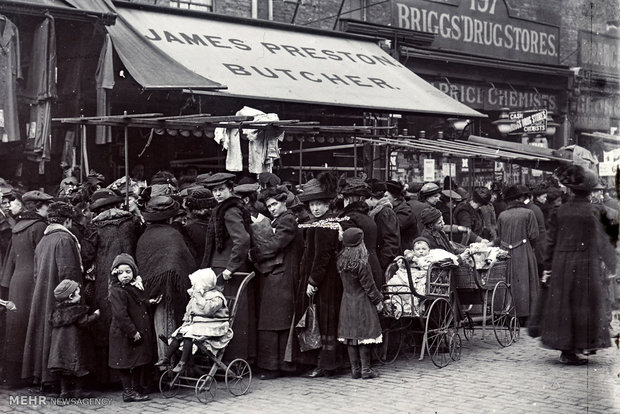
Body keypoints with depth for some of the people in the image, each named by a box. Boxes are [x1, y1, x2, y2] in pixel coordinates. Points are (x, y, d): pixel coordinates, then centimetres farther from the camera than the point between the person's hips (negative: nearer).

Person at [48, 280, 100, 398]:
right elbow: (83, 322, -16)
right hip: (74, 343, -7)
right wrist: (95, 315, -3)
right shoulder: (77, 310, -13)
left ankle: (64, 390, 14)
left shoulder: (58, 309, 7)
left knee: (64, 366, 11)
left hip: (60, 343, 7)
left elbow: (52, 322, 16)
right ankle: (79, 391, 5)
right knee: (78, 365, 2)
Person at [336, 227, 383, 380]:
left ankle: (355, 370, 13)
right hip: (362, 303, -5)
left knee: (350, 337, 8)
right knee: (364, 337, 1)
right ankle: (365, 369, 4)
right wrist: (378, 300, -1)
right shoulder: (361, 263, -16)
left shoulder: (341, 261, 1)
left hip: (347, 303, 6)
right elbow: (368, 285, -11)